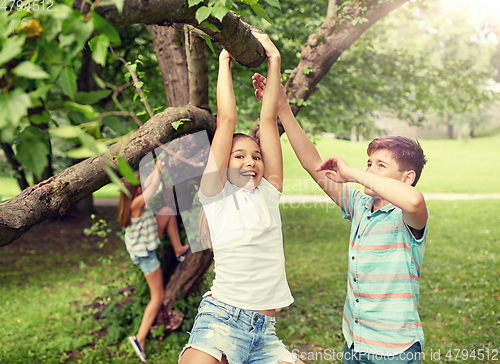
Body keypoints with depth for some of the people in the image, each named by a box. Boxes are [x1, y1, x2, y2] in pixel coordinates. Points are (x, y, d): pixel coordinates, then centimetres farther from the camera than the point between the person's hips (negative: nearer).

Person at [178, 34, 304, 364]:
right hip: (221, 320, -4)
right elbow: (227, 119, 2)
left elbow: (268, 119, 11)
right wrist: (224, 62, 10)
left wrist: (274, 60, 11)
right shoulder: (216, 194, 5)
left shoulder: (268, 194, 14)